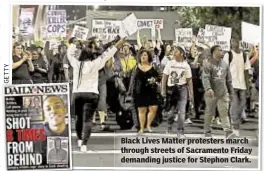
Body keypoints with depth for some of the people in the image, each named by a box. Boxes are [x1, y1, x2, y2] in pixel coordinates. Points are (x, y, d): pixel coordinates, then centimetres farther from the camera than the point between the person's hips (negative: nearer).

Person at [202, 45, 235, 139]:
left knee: (224, 112, -1)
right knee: (209, 112, 8)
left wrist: (231, 92, 18)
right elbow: (205, 77, -17)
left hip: (223, 93, 4)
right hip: (212, 93, -4)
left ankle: (228, 131, -5)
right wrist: (208, 89, -31)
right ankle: (207, 131, 20)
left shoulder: (225, 64, 12)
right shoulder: (208, 63, -6)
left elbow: (229, 79, 18)